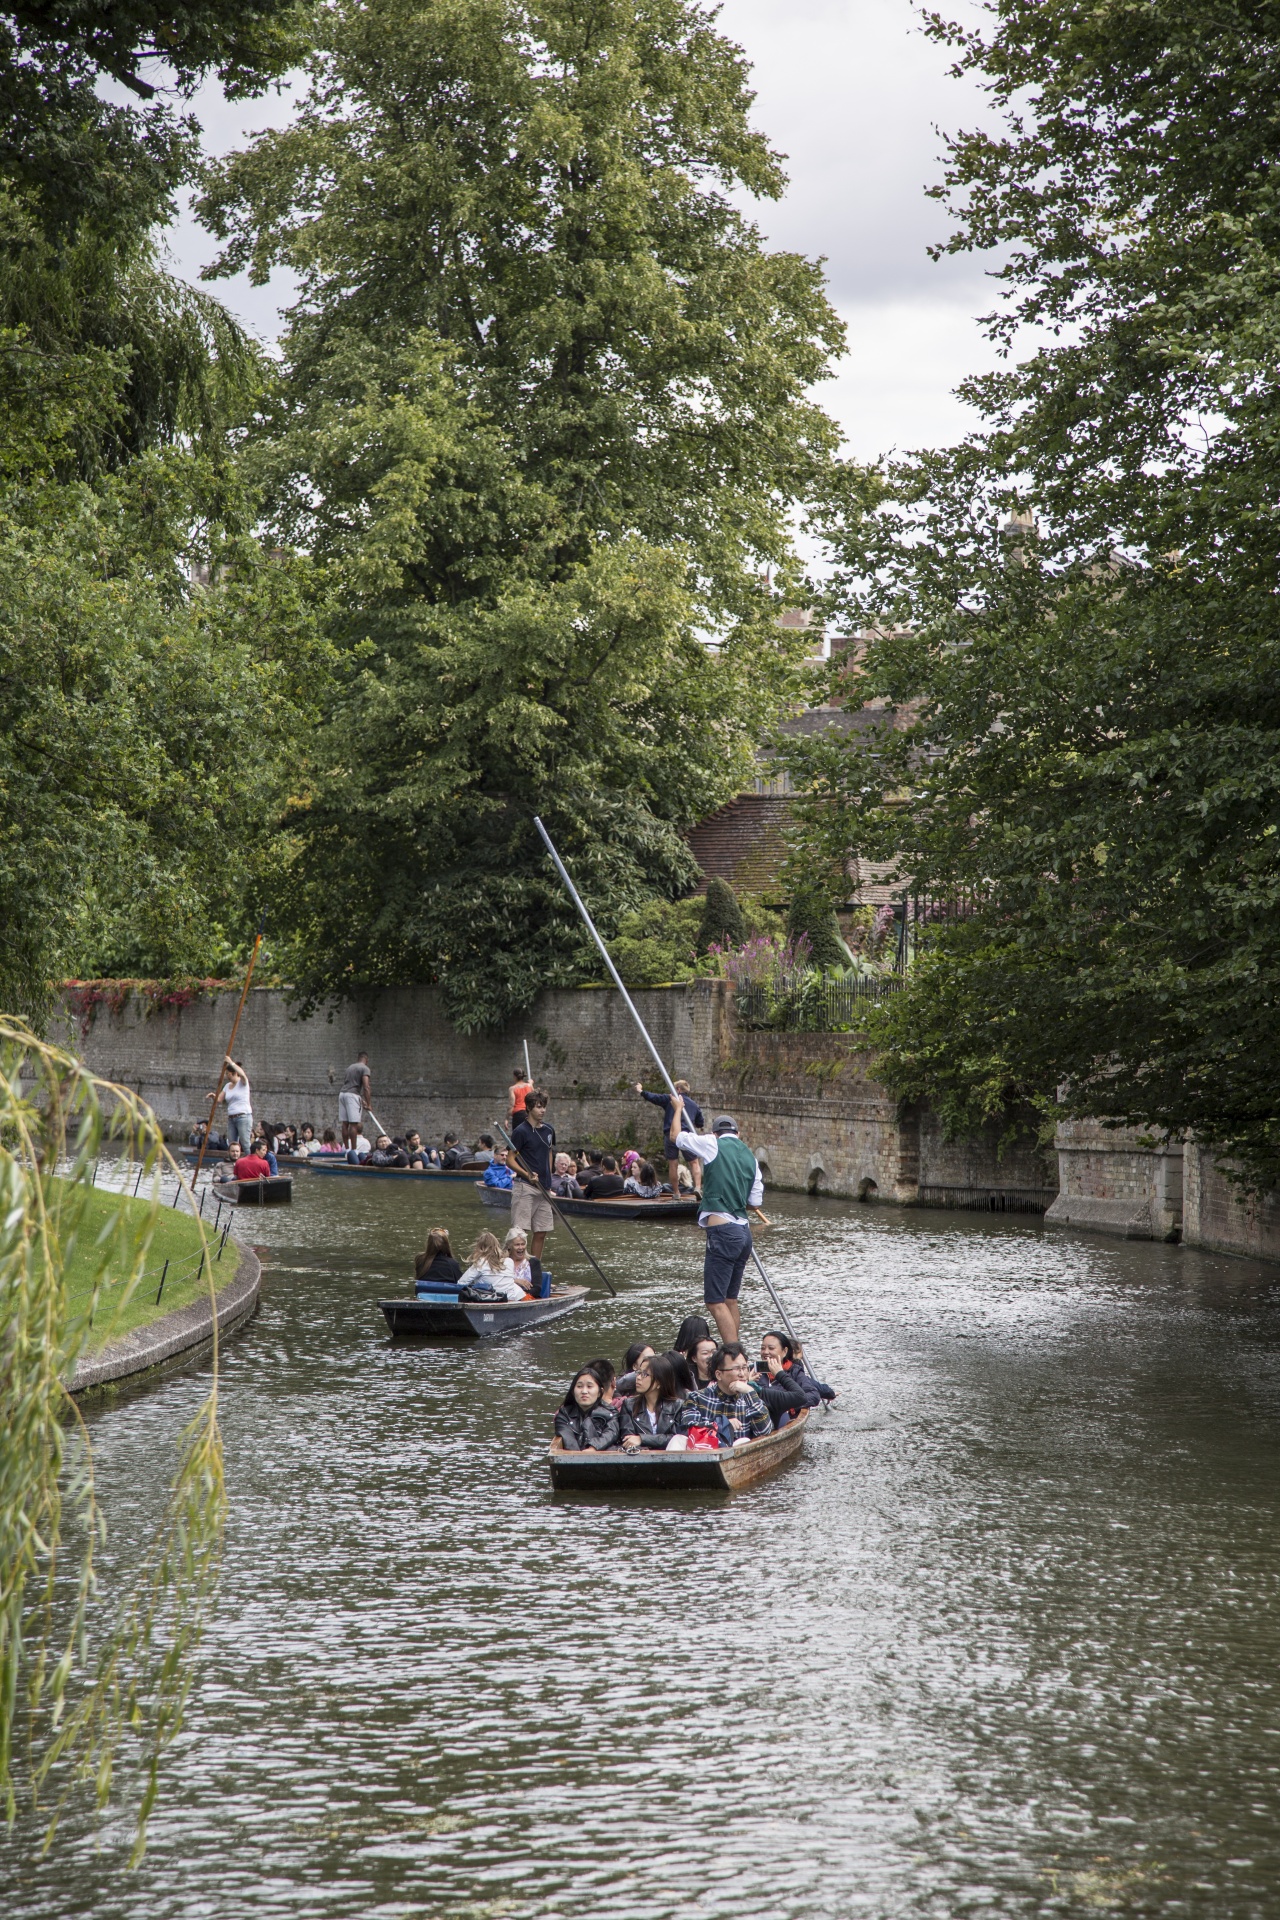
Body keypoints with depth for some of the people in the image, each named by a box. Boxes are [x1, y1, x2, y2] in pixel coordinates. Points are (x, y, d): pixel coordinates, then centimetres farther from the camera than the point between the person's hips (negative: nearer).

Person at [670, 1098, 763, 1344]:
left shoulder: (714, 1145, -4)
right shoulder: (751, 1157, 13)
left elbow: (677, 1136, 9)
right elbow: (755, 1202, 15)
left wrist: (678, 1108, 27)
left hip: (722, 1232, -7)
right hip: (743, 1232, 7)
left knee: (716, 1301, -8)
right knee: (731, 1299, 17)